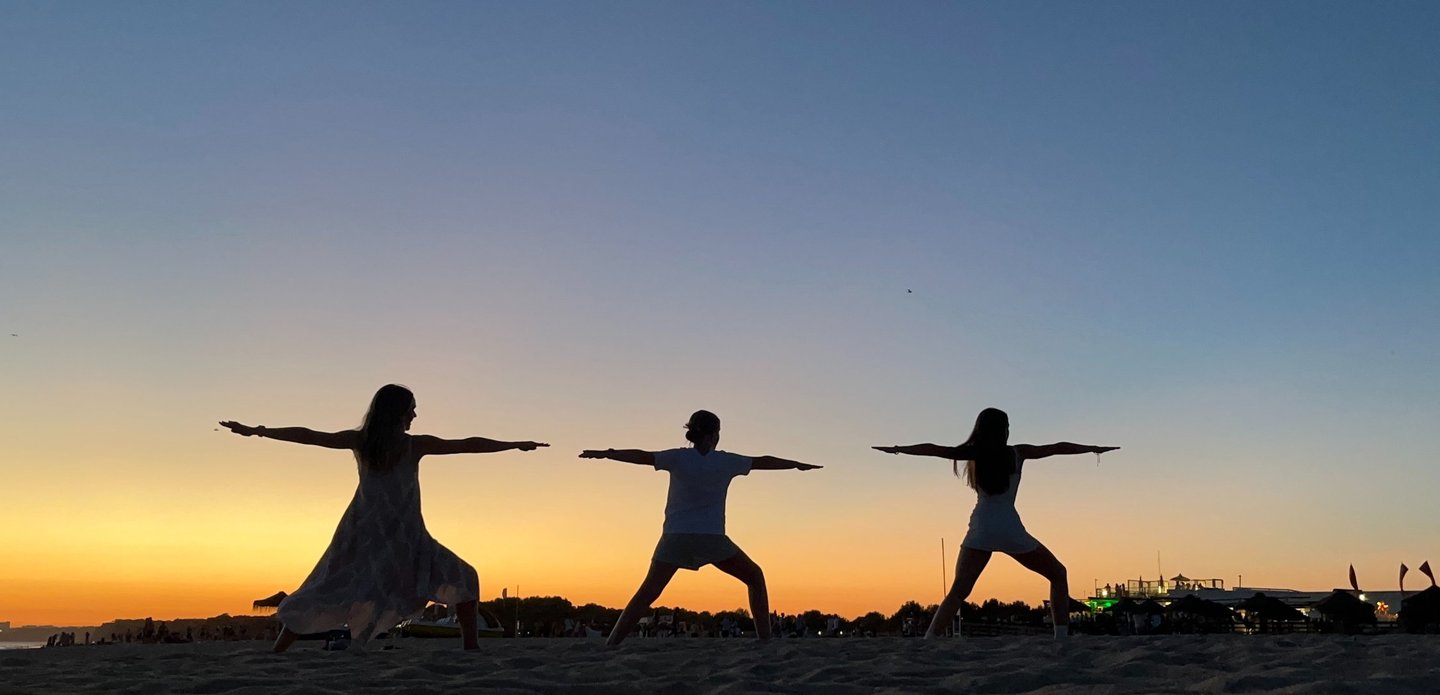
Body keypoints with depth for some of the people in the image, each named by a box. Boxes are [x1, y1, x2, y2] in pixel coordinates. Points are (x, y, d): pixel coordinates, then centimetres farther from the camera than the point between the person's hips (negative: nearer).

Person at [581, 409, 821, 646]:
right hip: (713, 538, 0)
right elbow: (764, 461, 17)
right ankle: (764, 637, 10)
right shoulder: (726, 461, 6)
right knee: (755, 577, 17)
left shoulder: (679, 458, 3)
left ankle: (611, 645, -8)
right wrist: (798, 464, 30)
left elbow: (642, 456, -9)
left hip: (676, 537, 1)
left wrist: (605, 453, -8)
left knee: (646, 594, 1)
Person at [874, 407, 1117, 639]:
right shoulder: (1017, 453, 6)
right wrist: (1096, 449, 26)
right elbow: (1058, 448, 15)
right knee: (1058, 575, 18)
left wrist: (897, 449, 18)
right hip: (1010, 530, -1)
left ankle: (929, 640, -19)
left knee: (957, 591, -2)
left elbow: (932, 449, 8)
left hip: (981, 530, 1)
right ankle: (1061, 637, 8)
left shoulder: (973, 454, 7)